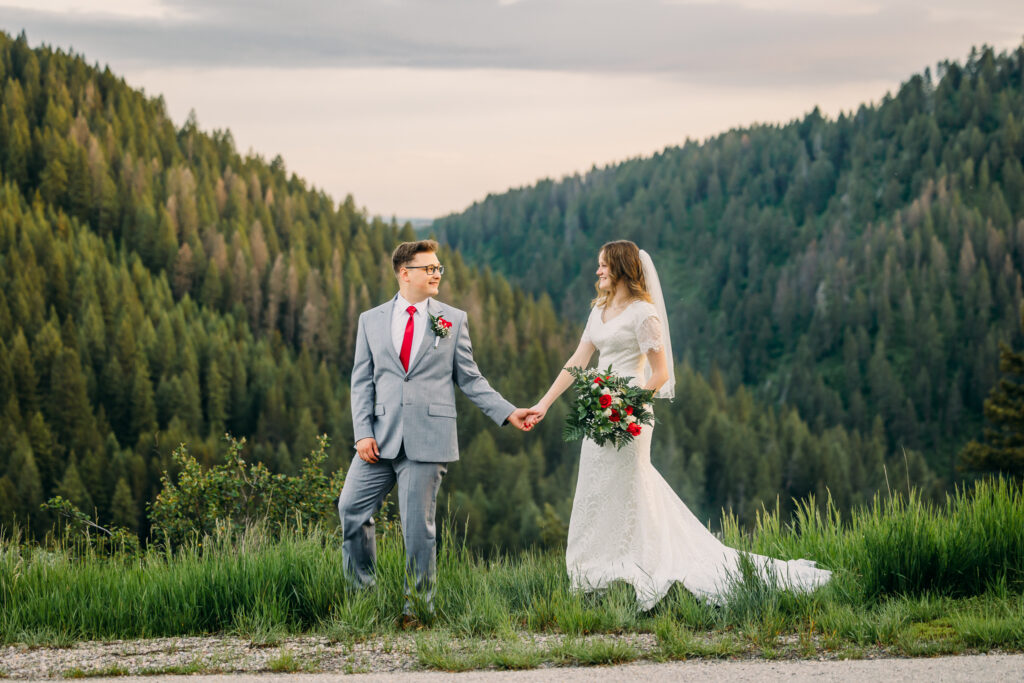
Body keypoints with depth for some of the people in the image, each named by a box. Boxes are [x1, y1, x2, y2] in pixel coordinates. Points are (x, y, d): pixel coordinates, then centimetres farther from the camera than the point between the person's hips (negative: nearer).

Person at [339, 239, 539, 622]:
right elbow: (362, 381, 9)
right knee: (352, 510, 1)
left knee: (418, 526, -1)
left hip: (427, 441, -2)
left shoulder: (453, 320, 8)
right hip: (380, 438, 2)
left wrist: (507, 412, 0)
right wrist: (363, 432, -3)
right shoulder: (371, 321, 11)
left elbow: (470, 379, 10)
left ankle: (417, 610, 10)